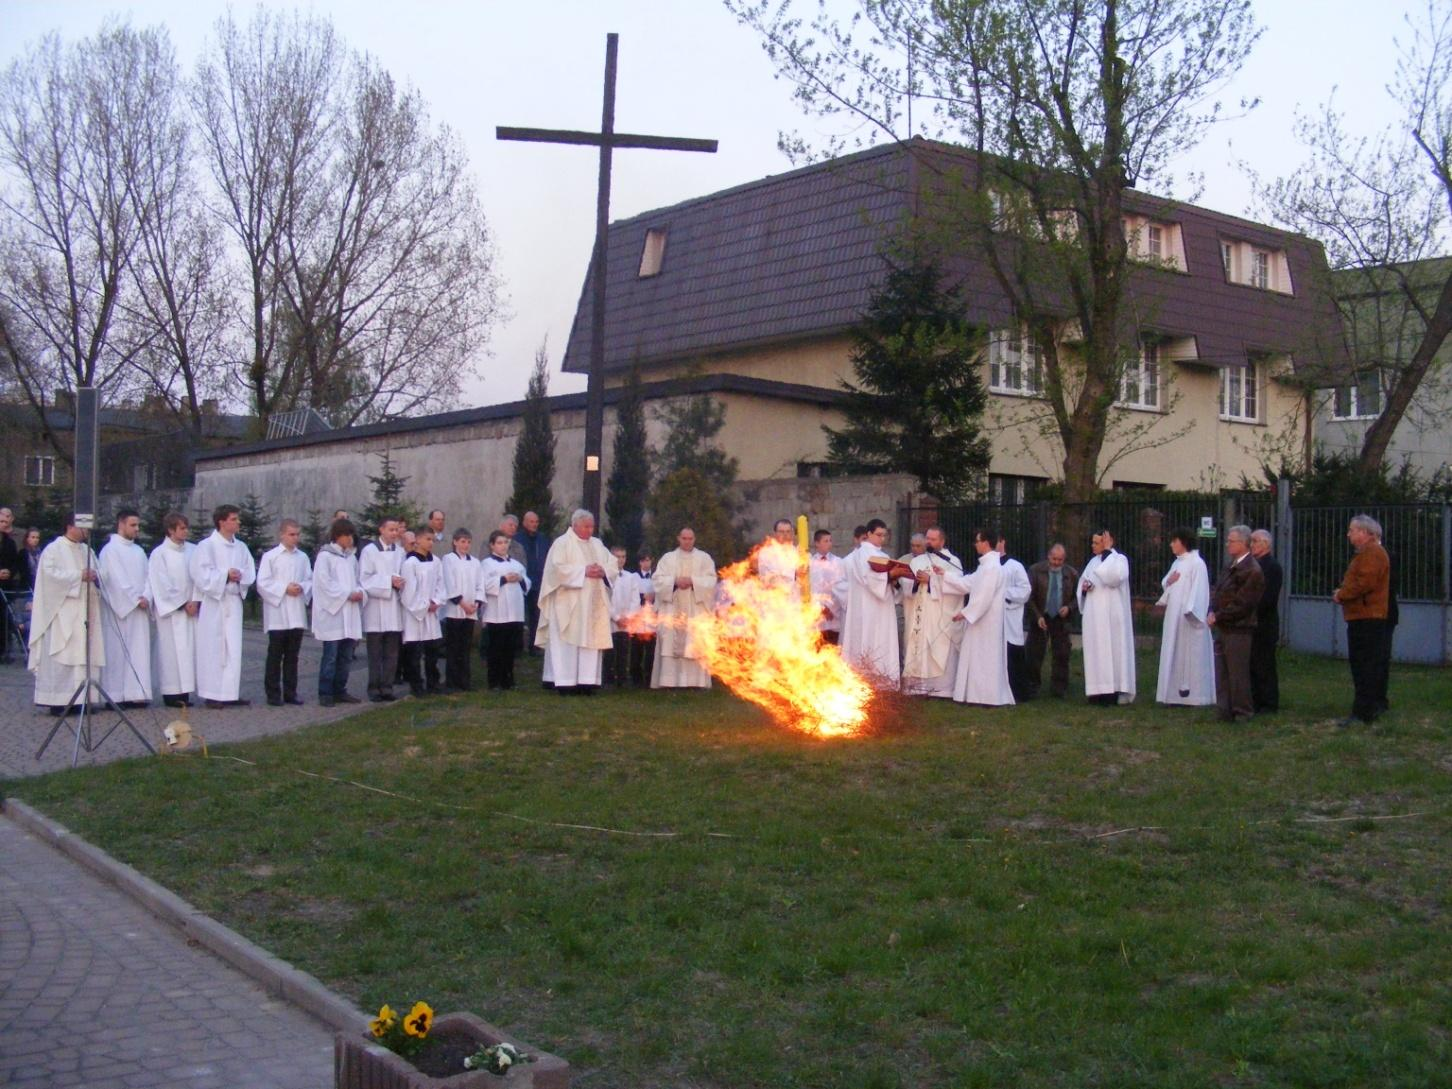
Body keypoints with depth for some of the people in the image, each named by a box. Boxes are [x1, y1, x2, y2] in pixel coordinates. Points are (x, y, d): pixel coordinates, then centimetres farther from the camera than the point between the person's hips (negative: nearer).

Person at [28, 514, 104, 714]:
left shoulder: (87, 550, 18)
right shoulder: (54, 549, -2)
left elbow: (97, 574, 21)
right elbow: (51, 574, -13)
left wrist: (94, 577, -2)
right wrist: (79, 576, -18)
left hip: (85, 612, 7)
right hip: (62, 612, -6)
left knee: (85, 656, 2)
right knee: (61, 656, -9)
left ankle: (83, 697, 5)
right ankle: (58, 701, -8)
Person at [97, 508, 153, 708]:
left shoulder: (139, 551, 16)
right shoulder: (110, 550, -4)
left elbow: (147, 577, 10)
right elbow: (116, 580, -11)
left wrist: (146, 597, -7)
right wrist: (135, 599, -12)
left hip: (139, 609, 6)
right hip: (119, 609, -6)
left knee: (139, 650, 2)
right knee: (118, 651, -5)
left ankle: (137, 693, 3)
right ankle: (117, 696, -3)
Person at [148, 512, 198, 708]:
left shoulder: (193, 550, 7)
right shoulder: (159, 554, -5)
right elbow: (161, 584, -7)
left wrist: (196, 600, -7)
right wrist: (182, 604, -9)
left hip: (192, 609, 4)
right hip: (171, 610, -4)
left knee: (190, 648, 2)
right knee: (172, 649, -4)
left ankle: (184, 691, 7)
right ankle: (172, 693, 0)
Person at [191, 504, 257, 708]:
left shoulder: (241, 547, 11)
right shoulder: (206, 546, -5)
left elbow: (251, 574, 8)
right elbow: (202, 576, -12)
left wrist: (240, 576, -11)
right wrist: (226, 576, -18)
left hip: (234, 602, 5)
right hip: (213, 603, -5)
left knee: (234, 650, 4)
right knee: (213, 649, -2)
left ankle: (230, 693, 9)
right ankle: (212, 695, 4)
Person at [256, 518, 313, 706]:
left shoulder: (303, 557, 9)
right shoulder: (270, 556, -3)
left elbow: (310, 580, 9)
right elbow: (262, 583, -7)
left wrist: (302, 588, -11)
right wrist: (284, 589, -14)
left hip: (297, 614, 4)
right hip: (277, 614, -4)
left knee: (292, 655, 9)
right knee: (275, 655, 1)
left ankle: (290, 692, 16)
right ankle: (273, 693, 7)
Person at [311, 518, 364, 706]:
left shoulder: (352, 557, 15)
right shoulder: (325, 556, -5)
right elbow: (324, 582, -12)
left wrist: (360, 592, -4)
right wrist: (348, 594, -15)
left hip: (350, 613, 7)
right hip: (332, 611, -7)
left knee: (346, 656, 9)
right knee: (330, 656, -6)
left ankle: (340, 691, 17)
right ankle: (325, 693, 0)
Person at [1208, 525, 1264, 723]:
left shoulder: (1252, 571, -14)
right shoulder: (1230, 566, 13)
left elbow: (1242, 604, -17)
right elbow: (1218, 591, 17)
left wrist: (1218, 617, -14)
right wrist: (1213, 611, 0)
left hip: (1238, 629, -9)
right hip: (1223, 628, 9)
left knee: (1237, 672, -1)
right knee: (1222, 671, 12)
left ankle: (1242, 712, 8)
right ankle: (1225, 709, 20)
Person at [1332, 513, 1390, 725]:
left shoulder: (1373, 553, -13)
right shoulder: (1366, 553, 22)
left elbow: (1364, 583, -23)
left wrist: (1341, 595, -10)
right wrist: (1342, 593, 8)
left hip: (1367, 618, -11)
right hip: (1362, 618, 11)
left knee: (1365, 667, -10)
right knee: (1360, 665, 14)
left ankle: (1364, 713, -10)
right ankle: (1371, 708, 20)